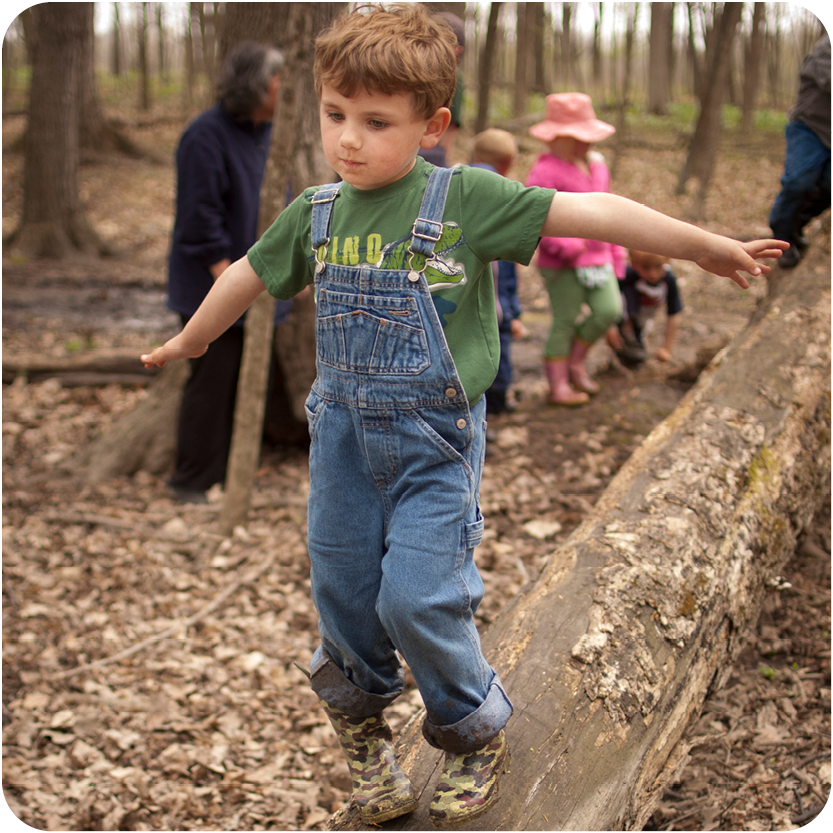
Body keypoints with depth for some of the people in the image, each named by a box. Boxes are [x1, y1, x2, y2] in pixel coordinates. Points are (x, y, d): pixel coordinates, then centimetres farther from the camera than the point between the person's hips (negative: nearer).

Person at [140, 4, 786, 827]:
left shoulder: (466, 198, -13)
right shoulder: (315, 213, 0)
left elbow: (589, 213, -15)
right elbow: (250, 275, 17)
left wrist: (709, 247, -15)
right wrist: (186, 341, 32)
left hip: (435, 441, -4)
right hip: (343, 434, 4)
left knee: (418, 599, -8)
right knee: (343, 594, 12)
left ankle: (476, 734, 21)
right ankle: (359, 717, 42)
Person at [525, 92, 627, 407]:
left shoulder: (597, 164, 13)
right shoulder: (546, 171, -14)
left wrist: (616, 253, 19)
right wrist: (565, 246, -25)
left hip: (597, 258, 7)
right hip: (562, 264, -7)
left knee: (609, 310, -3)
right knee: (564, 321, 0)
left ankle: (576, 363, 19)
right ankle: (558, 384, 13)